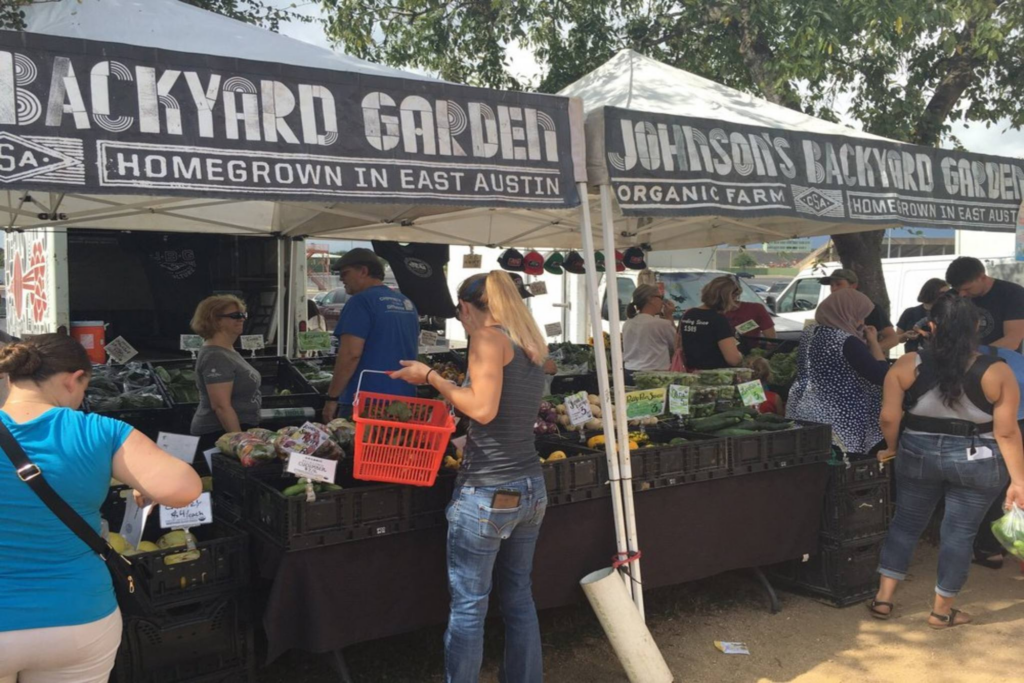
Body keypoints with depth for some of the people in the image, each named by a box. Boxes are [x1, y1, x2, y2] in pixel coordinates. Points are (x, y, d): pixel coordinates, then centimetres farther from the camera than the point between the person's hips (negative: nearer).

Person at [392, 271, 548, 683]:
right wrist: (454, 394, 21)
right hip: (531, 489, 8)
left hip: (488, 493, -8)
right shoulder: (530, 345, 13)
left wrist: (430, 377, -11)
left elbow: (483, 409, -21)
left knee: (468, 605, 5)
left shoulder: (488, 337, -10)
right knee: (519, 598, 18)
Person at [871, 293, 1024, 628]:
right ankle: (941, 610, 19)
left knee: (906, 523, 15)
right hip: (976, 461, -1)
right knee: (960, 533, 9)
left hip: (918, 454, 2)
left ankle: (883, 598, 19)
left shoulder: (907, 366, -8)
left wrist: (892, 448, 10)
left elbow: (889, 417, -7)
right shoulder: (996, 372, -11)